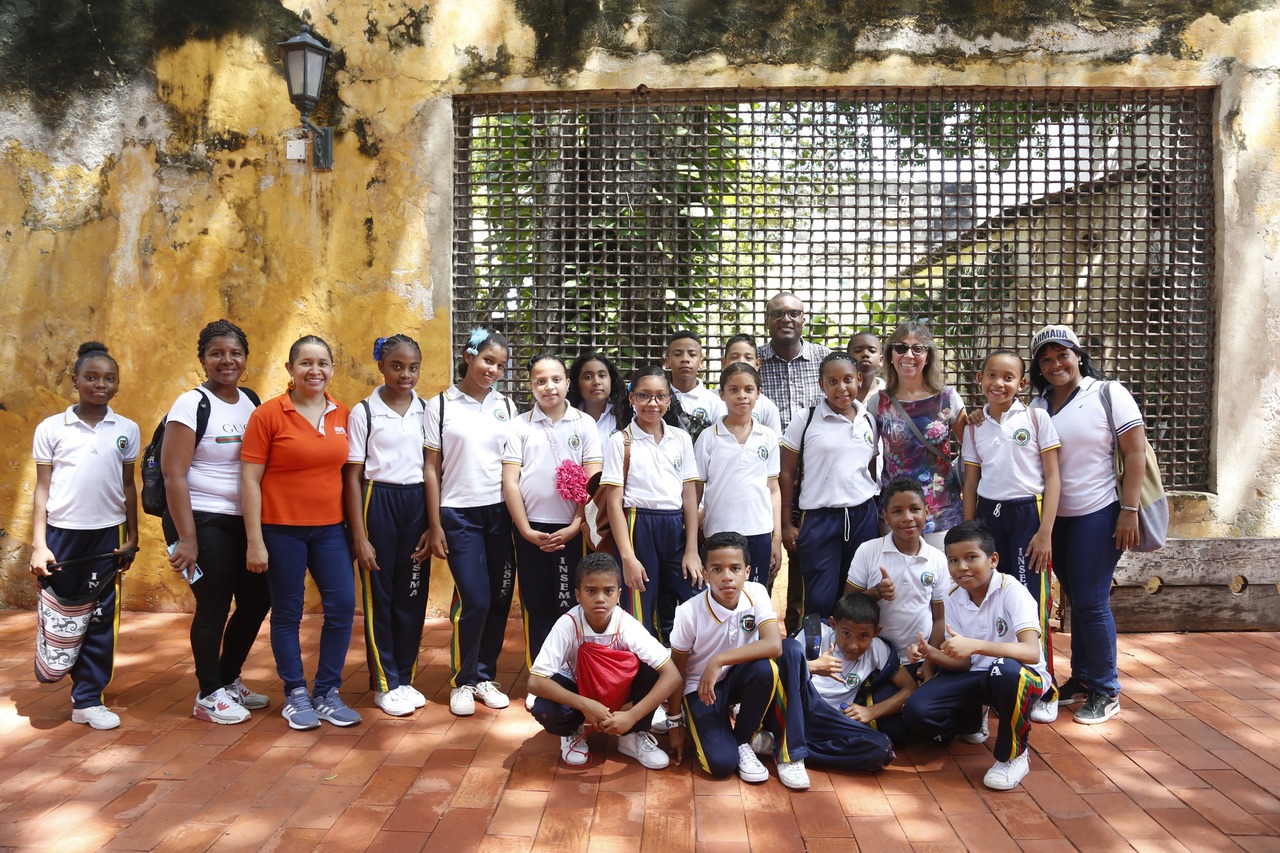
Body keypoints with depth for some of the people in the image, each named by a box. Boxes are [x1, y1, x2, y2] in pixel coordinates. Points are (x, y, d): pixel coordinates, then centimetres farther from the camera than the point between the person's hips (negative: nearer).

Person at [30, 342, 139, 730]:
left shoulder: (127, 430, 5)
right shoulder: (51, 428, 0)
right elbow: (42, 489, 1)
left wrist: (131, 538, 9)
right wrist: (38, 544, -4)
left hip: (106, 534, 2)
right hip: (62, 532, -1)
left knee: (100, 617, 5)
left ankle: (88, 700, 15)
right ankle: (54, 661, 35)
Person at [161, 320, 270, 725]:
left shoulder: (252, 402, 8)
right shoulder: (192, 404, -10)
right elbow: (173, 475, -14)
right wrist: (186, 538, -18)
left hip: (244, 520, 7)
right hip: (204, 521, -7)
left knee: (257, 600, 12)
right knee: (214, 607, 2)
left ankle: (229, 680, 32)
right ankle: (209, 696, 20)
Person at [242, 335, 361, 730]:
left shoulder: (343, 416, 4)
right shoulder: (268, 414, -8)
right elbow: (250, 480, -7)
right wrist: (255, 541, -10)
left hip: (330, 528, 4)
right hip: (282, 529, -4)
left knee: (343, 605, 2)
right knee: (287, 613, 7)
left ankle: (327, 693, 19)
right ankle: (295, 695, 23)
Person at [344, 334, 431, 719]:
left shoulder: (426, 411, 5)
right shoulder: (363, 412, -4)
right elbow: (352, 477, -4)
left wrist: (433, 525, 1)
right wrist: (359, 537, -7)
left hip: (416, 503, 3)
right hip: (377, 503, -3)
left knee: (412, 596, 8)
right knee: (379, 596, 5)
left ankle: (405, 678, 23)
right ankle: (385, 684, 18)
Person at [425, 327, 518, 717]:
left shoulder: (505, 406, 9)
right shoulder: (441, 405, 0)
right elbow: (431, 469, 0)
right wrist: (435, 526, -3)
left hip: (500, 512, 3)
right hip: (459, 514, -3)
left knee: (500, 598, 4)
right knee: (474, 600, -8)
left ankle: (485, 675, 23)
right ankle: (462, 681, 12)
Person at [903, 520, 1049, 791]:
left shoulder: (1011, 591, -19)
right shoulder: (953, 599, -2)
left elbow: (1032, 652, -32)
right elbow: (962, 662, -2)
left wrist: (975, 645, -43)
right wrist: (930, 653, -22)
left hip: (1020, 675, -5)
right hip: (976, 676, 5)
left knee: (1005, 670, -42)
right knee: (916, 712, -18)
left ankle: (1013, 755, -14)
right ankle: (973, 719, 18)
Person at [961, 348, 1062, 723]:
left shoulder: (1037, 418, -1)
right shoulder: (975, 427, 9)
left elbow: (1052, 477, -3)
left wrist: (1045, 532, -10)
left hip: (1028, 513, -3)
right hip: (989, 515, 3)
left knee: (1030, 602, -4)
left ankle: (1043, 690, 11)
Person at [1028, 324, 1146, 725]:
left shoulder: (1108, 393, -6)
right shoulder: (1037, 405, 9)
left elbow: (1136, 453, -9)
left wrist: (1129, 511, -13)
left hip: (1098, 513, -5)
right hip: (1056, 516, 5)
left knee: (1091, 602, -4)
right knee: (1077, 599, 13)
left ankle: (1105, 691, 11)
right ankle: (1081, 678, 26)